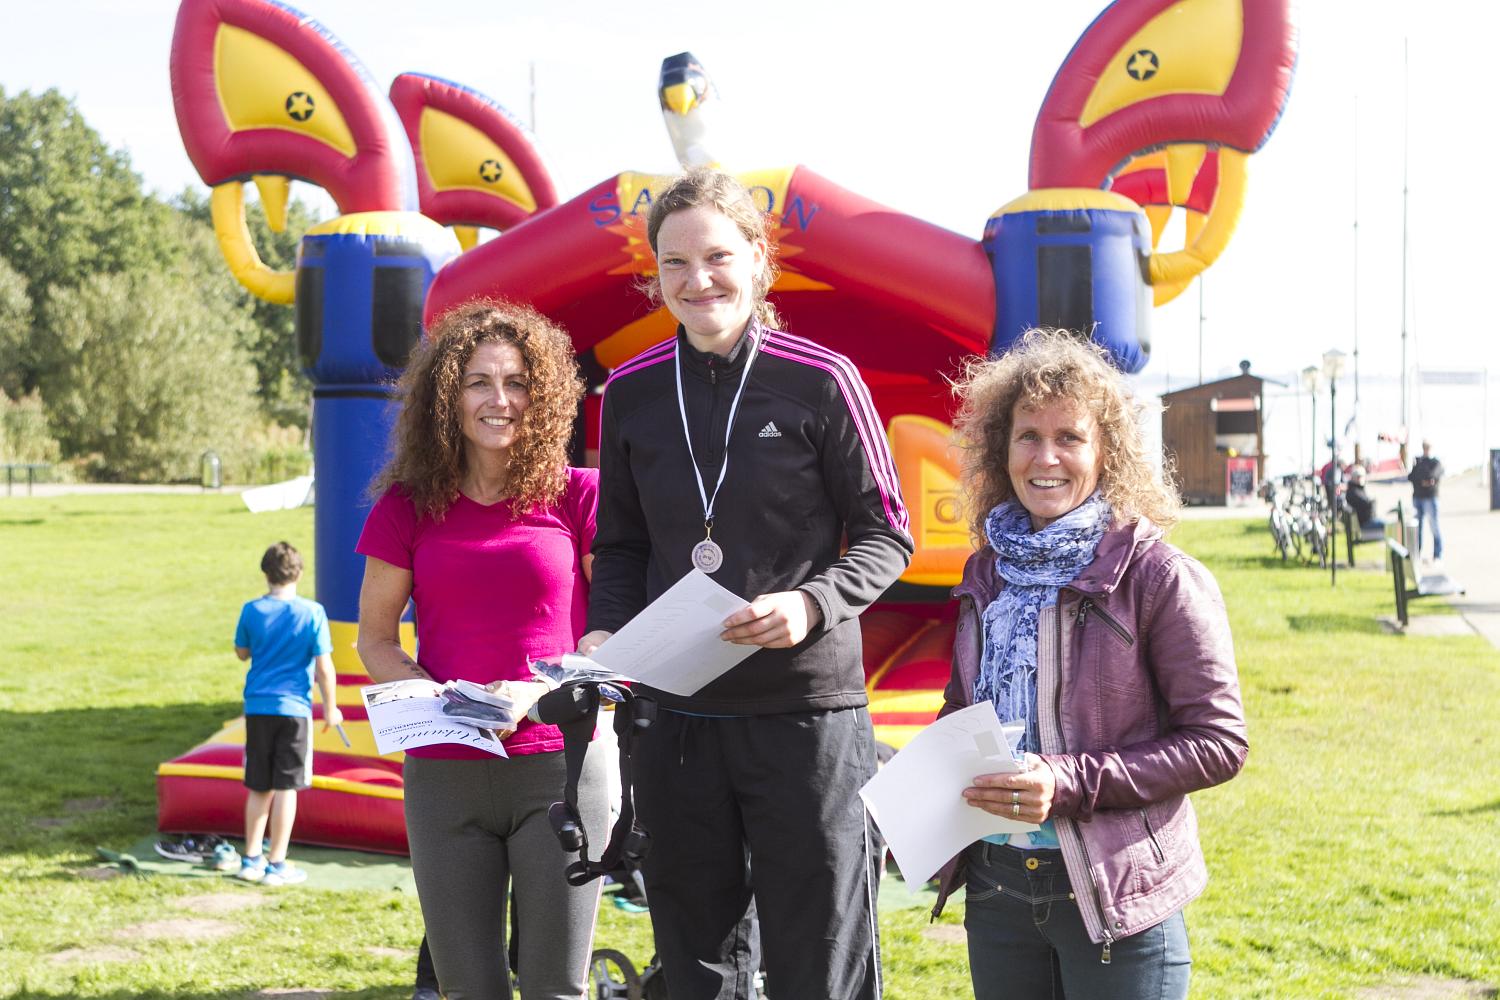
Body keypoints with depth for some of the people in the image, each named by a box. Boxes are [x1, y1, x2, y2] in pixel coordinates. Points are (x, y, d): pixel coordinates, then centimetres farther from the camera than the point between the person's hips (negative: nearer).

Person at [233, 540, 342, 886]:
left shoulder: (252, 610, -1)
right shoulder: (312, 612, -8)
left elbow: (242, 652, 14)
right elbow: (324, 667, -8)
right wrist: (330, 708, 3)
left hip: (257, 708, 3)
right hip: (294, 707, -3)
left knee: (259, 788, 14)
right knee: (285, 787, 2)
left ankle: (251, 859, 20)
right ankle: (277, 864, 5)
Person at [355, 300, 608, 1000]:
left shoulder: (577, 497, 0)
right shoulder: (408, 507, 5)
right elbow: (374, 639, 10)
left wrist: (542, 690, -13)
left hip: (557, 765, -1)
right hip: (444, 774, 2)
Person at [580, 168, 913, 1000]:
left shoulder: (820, 382, -5)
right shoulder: (632, 393, 6)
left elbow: (886, 534, -1)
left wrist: (813, 603, -19)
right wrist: (605, 631, -4)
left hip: (806, 712, -3)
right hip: (676, 714, 4)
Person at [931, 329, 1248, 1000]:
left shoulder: (1158, 577, -11)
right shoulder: (988, 577, 7)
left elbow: (1219, 742, -12)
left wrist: (1069, 782, -20)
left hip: (1116, 896, -5)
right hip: (995, 887, 5)